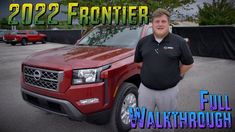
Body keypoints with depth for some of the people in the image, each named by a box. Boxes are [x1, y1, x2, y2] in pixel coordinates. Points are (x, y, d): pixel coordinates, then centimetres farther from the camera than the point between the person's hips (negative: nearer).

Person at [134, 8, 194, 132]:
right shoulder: (143, 42, 1)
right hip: (145, 89, 2)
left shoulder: (179, 42, -8)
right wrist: (147, 72, 8)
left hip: (169, 91, -2)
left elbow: (188, 63, 1)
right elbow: (137, 61, 15)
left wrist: (176, 75, 0)